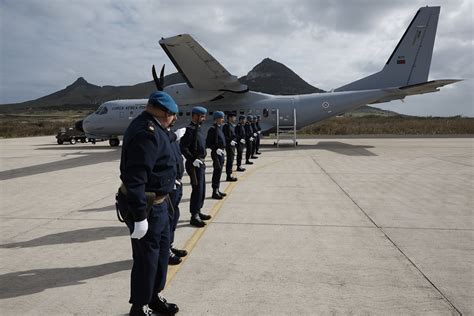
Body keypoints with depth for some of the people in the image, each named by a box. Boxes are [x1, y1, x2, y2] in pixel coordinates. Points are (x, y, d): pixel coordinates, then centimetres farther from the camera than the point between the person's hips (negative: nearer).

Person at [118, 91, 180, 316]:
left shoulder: (149, 127, 11)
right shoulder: (148, 133, -23)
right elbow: (135, 178, -30)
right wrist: (140, 216, -28)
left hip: (157, 203, 11)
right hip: (147, 206, -11)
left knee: (162, 249, 21)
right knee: (146, 257, 5)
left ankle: (154, 297, 39)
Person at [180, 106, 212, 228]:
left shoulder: (197, 128, 14)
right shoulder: (190, 129, -16)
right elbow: (183, 147, -23)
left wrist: (202, 158, 14)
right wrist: (193, 160, -24)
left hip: (200, 164, 10)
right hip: (194, 165, -10)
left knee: (201, 189, 16)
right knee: (197, 189, -6)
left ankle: (198, 212, 28)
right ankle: (194, 216, 3)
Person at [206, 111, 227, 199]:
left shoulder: (219, 128, 13)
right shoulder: (212, 129, -15)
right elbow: (208, 143, -18)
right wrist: (216, 149, -25)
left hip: (221, 153, 9)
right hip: (216, 153, -9)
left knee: (219, 172, 15)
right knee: (217, 172, -4)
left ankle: (217, 190, 25)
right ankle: (215, 192, 4)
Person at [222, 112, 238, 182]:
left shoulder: (232, 125, 16)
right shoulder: (226, 126, -14)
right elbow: (224, 136, -19)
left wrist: (234, 140, 9)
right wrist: (230, 141, -25)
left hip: (232, 145, 10)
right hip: (229, 146, -10)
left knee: (230, 161, 14)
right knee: (230, 161, -6)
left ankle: (229, 175, 22)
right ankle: (229, 176, 0)